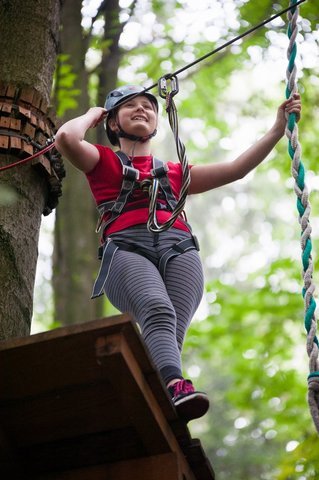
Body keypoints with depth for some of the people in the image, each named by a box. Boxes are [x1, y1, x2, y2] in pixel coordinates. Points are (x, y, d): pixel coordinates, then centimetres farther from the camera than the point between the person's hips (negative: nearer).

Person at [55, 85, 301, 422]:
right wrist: (92, 115, 26)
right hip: (126, 250, -3)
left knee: (173, 327, -27)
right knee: (158, 311, -35)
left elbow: (237, 169, 28)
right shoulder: (104, 162, 27)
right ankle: (175, 387, -57)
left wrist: (278, 128, 24)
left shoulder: (174, 173, 36)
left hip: (178, 249, 3)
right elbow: (66, 138, 6)